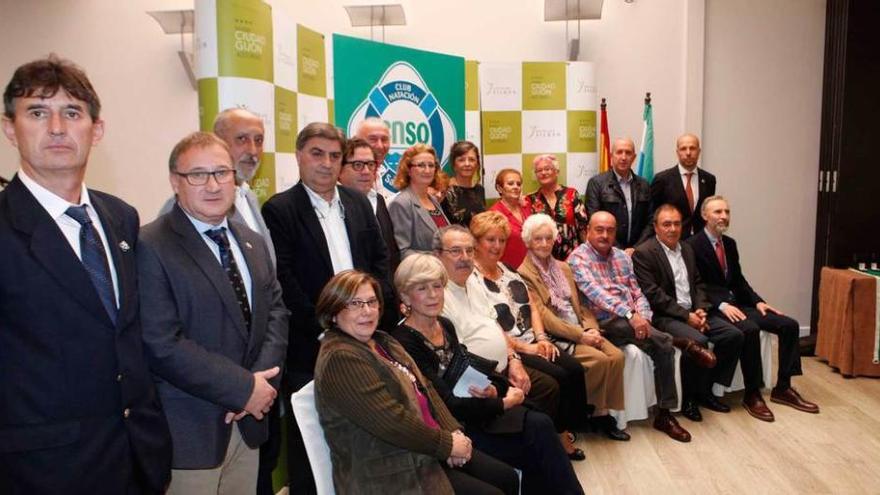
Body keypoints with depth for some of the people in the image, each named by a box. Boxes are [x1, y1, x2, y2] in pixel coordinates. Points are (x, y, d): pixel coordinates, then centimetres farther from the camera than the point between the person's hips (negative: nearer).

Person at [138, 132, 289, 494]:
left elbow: (276, 309, 8)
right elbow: (162, 344, -21)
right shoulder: (150, 247, -14)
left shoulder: (252, 243, 10)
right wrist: (244, 388, -17)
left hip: (248, 422, 7)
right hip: (189, 430, -6)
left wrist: (263, 377, -9)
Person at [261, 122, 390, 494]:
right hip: (310, 346, -4)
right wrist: (323, 327, -15)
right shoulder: (279, 209, -7)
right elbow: (283, 279, -13)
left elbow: (380, 257, 13)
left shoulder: (358, 202, 11)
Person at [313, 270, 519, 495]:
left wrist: (453, 432, -6)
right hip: (390, 473, -9)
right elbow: (392, 421, -24)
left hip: (422, 448, 9)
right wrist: (447, 444, -15)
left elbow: (424, 388, 9)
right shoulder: (339, 359, -19)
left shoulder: (383, 342, 11)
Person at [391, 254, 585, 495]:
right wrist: (504, 403, -12)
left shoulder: (445, 325, 7)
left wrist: (493, 391, -10)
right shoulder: (405, 343, -18)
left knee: (540, 425, -15)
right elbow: (446, 406, -20)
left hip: (471, 408, 7)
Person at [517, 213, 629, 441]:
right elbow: (542, 316, -14)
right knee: (598, 359, -24)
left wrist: (591, 329, -5)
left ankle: (603, 412, -1)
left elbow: (578, 304, 15)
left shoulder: (563, 267, 18)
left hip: (581, 332, 7)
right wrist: (580, 336, -17)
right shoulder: (524, 275, -7)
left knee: (616, 356, -15)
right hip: (554, 337, -7)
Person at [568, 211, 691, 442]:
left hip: (633, 320, 6)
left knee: (663, 347, -17)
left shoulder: (622, 256, 17)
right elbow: (595, 293, -20)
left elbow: (637, 293, 15)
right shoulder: (578, 258, -5)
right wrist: (630, 315, -30)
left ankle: (664, 414, -6)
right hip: (604, 324, -6)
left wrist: (642, 316, -7)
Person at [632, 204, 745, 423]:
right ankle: (687, 398, -7)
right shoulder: (643, 253, -10)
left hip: (693, 312, 8)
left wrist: (701, 310, -3)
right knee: (697, 340, -30)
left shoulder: (687, 249, 16)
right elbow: (653, 294, -16)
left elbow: (698, 284, 17)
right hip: (665, 316, -8)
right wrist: (686, 316, -17)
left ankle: (704, 389, 7)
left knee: (734, 335, -7)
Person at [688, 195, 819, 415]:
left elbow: (739, 279, 18)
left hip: (737, 303, 8)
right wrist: (721, 305, -25)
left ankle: (783, 388, 5)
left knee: (789, 325, -4)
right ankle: (752, 393, -18)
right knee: (749, 329, -34)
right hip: (713, 307, -8)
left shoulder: (730, 243, 15)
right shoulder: (693, 245, -9)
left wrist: (757, 301, 3)